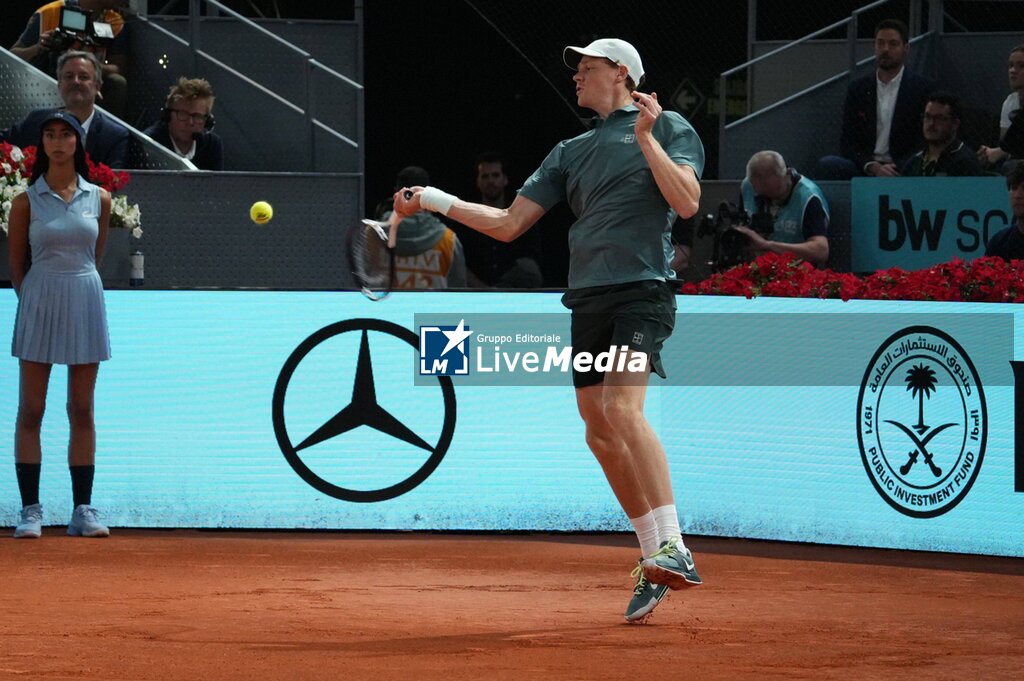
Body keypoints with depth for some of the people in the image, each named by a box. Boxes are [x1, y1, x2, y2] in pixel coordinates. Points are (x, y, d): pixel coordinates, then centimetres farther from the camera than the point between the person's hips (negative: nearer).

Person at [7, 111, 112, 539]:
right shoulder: (26, 201, -1)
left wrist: (76, 288, 10)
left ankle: (83, 509, 7)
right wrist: (35, 301, 6)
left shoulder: (98, 198, 5)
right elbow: (16, 264, 5)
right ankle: (30, 509, 0)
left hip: (85, 300, 2)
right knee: (30, 410, -2)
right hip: (40, 300, -2)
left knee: (82, 411, 5)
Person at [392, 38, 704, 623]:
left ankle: (674, 550, -30)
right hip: (587, 301, 7)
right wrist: (435, 201, 16)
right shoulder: (572, 152, 22)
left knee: (623, 410, -26)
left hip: (641, 292, -7)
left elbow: (687, 202, -9)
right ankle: (655, 563, 10)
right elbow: (509, 224, 21)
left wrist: (647, 138, -11)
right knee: (601, 433, 2)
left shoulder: (668, 127, 6)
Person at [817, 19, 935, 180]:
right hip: (865, 169, 4)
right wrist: (872, 167, -11)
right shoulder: (857, 89, 14)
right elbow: (848, 142, 9)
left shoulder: (923, 88, 4)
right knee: (827, 165, -27)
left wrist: (895, 169, -15)